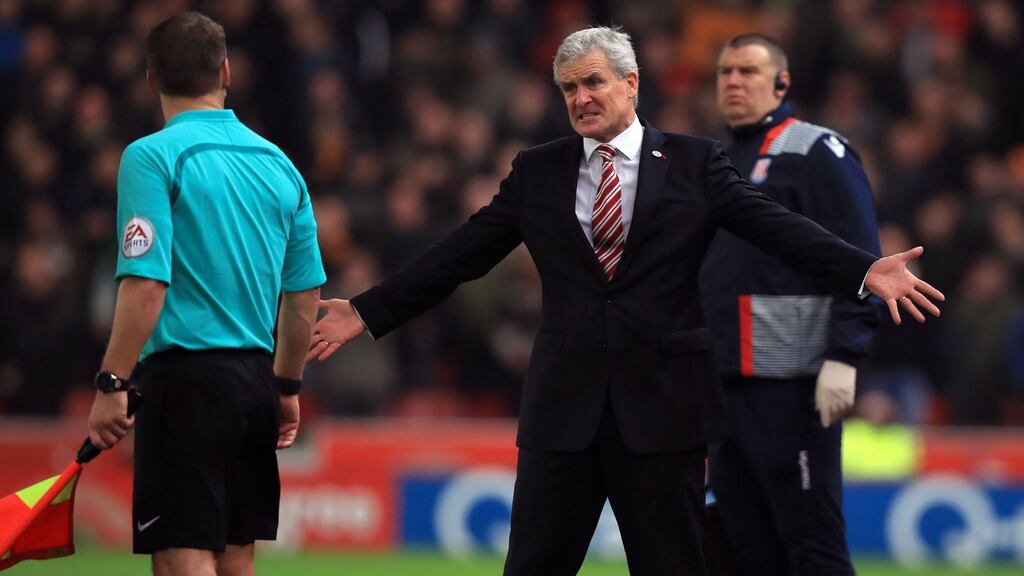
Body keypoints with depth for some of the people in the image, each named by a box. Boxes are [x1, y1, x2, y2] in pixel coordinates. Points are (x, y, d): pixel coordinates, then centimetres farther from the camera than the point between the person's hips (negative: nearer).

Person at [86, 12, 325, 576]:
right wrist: (287, 386, 26)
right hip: (256, 380, 6)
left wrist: (111, 385, -14)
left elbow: (146, 285, -17)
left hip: (186, 377, -6)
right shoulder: (277, 163, 10)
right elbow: (304, 292, 15)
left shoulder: (152, 158, -9)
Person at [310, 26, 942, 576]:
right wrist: (367, 312, 6)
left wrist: (865, 269, -21)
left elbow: (779, 227, -6)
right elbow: (460, 254, 10)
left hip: (662, 402, -2)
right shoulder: (538, 171, 10)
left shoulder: (694, 163, 3)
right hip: (564, 405, 2)